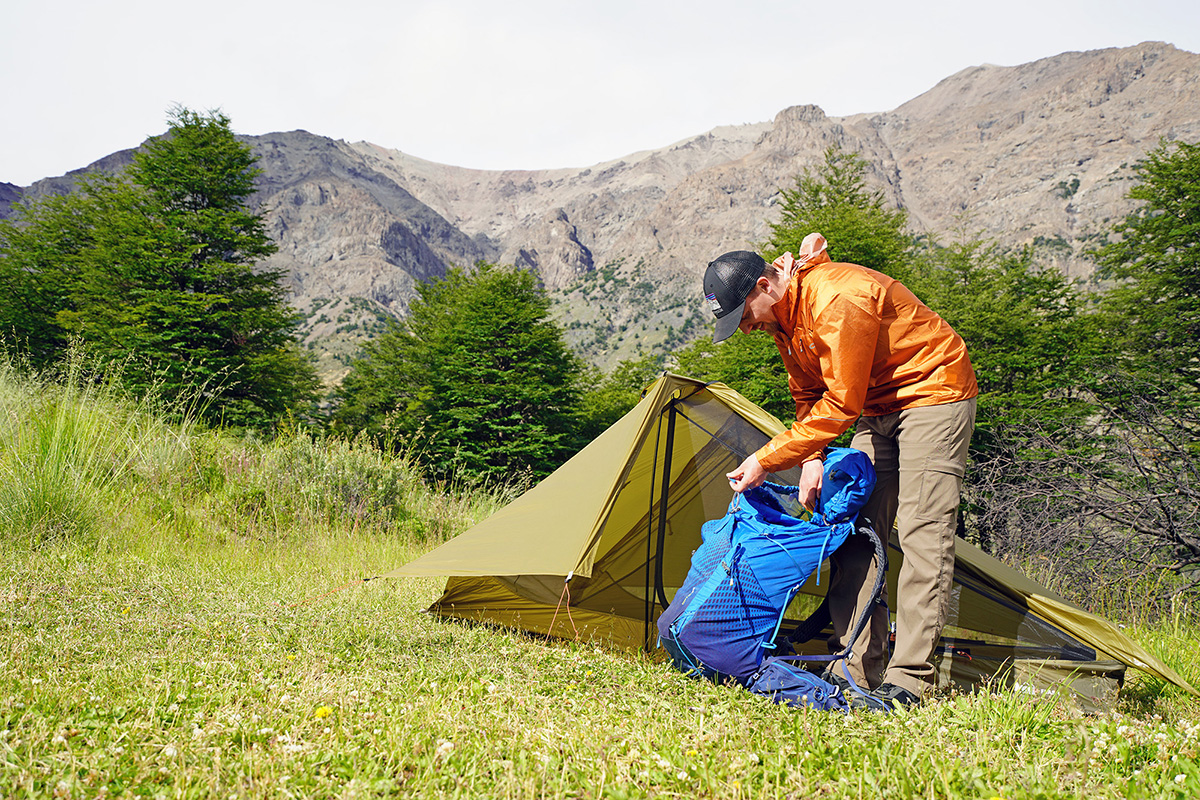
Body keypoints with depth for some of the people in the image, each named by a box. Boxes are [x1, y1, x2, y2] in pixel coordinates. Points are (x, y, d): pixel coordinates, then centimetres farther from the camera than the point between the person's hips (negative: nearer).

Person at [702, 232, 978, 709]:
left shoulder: (838, 301, -30)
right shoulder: (783, 317, 0)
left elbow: (841, 404, -28)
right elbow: (809, 396, 8)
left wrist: (766, 461, -24)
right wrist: (812, 461, -10)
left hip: (934, 392, -9)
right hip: (878, 408, 9)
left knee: (923, 534, -14)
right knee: (855, 529, 0)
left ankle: (910, 681, -15)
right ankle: (856, 669, 1)